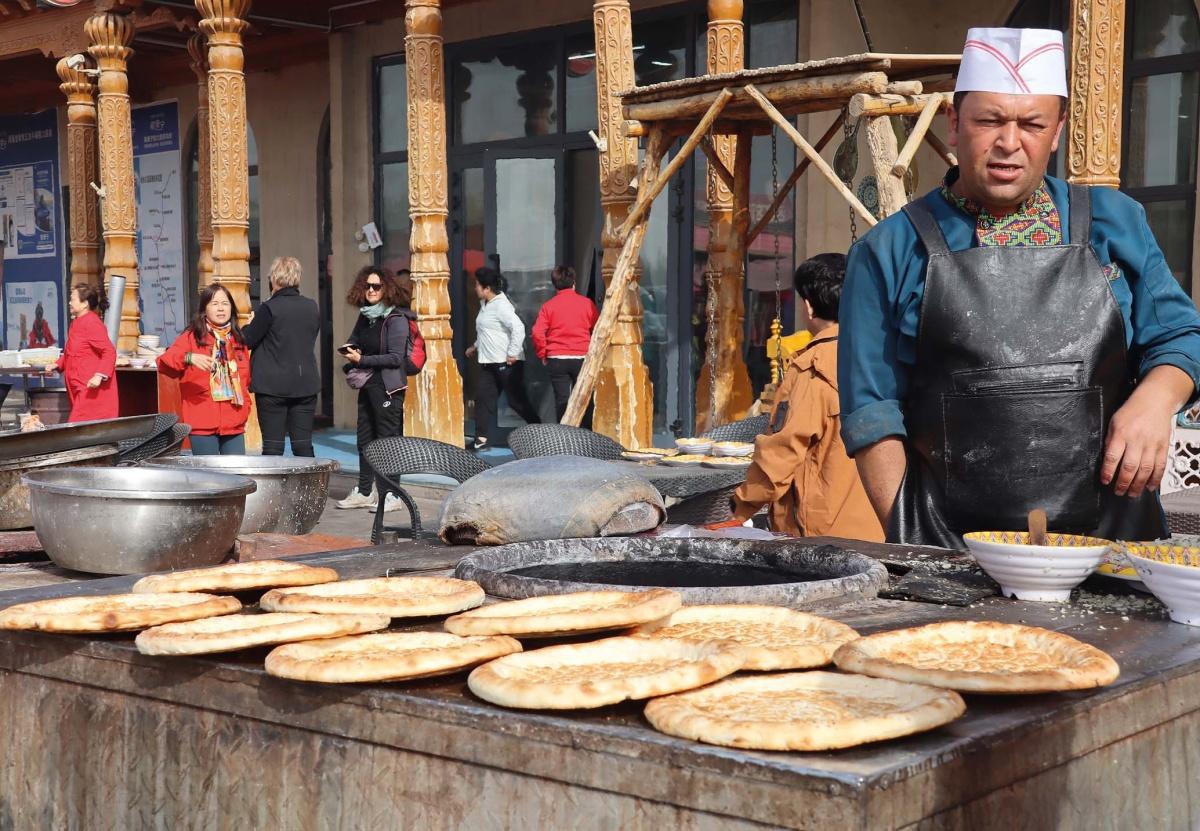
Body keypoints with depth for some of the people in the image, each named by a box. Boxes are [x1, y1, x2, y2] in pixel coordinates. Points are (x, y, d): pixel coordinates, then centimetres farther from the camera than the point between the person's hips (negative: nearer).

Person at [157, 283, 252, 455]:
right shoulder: (192, 337, 0)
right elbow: (164, 363, -13)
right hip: (202, 425, -4)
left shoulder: (238, 340, 15)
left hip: (234, 424, 4)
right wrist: (188, 358, -31)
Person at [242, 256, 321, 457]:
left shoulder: (269, 308, -11)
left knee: (273, 446, -1)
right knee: (303, 445, 6)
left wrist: (249, 325, 14)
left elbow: (247, 340, -5)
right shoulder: (312, 308, 4)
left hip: (273, 385, -4)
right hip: (306, 384, 4)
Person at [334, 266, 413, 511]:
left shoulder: (396, 319, -12)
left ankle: (392, 495, 2)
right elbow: (353, 342, 25)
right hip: (367, 386, 8)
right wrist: (350, 350, 0)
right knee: (365, 439, 12)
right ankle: (363, 492, 21)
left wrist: (361, 360, -17)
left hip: (388, 387, -8)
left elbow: (396, 358, -17)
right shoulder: (365, 316, 12)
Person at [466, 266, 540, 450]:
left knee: (517, 400, -2)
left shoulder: (501, 306, -17)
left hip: (507, 364, -9)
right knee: (483, 398, 2)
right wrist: (476, 346, 27)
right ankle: (483, 438, 5)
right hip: (489, 363, 9)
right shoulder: (485, 304, 13)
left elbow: (518, 328, -27)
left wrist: (513, 354, -24)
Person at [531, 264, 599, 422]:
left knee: (562, 401, 3)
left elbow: (537, 333, -10)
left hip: (556, 360, 0)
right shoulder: (586, 303, 0)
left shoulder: (548, 305, -1)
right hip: (582, 358, 0)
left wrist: (542, 354, 3)